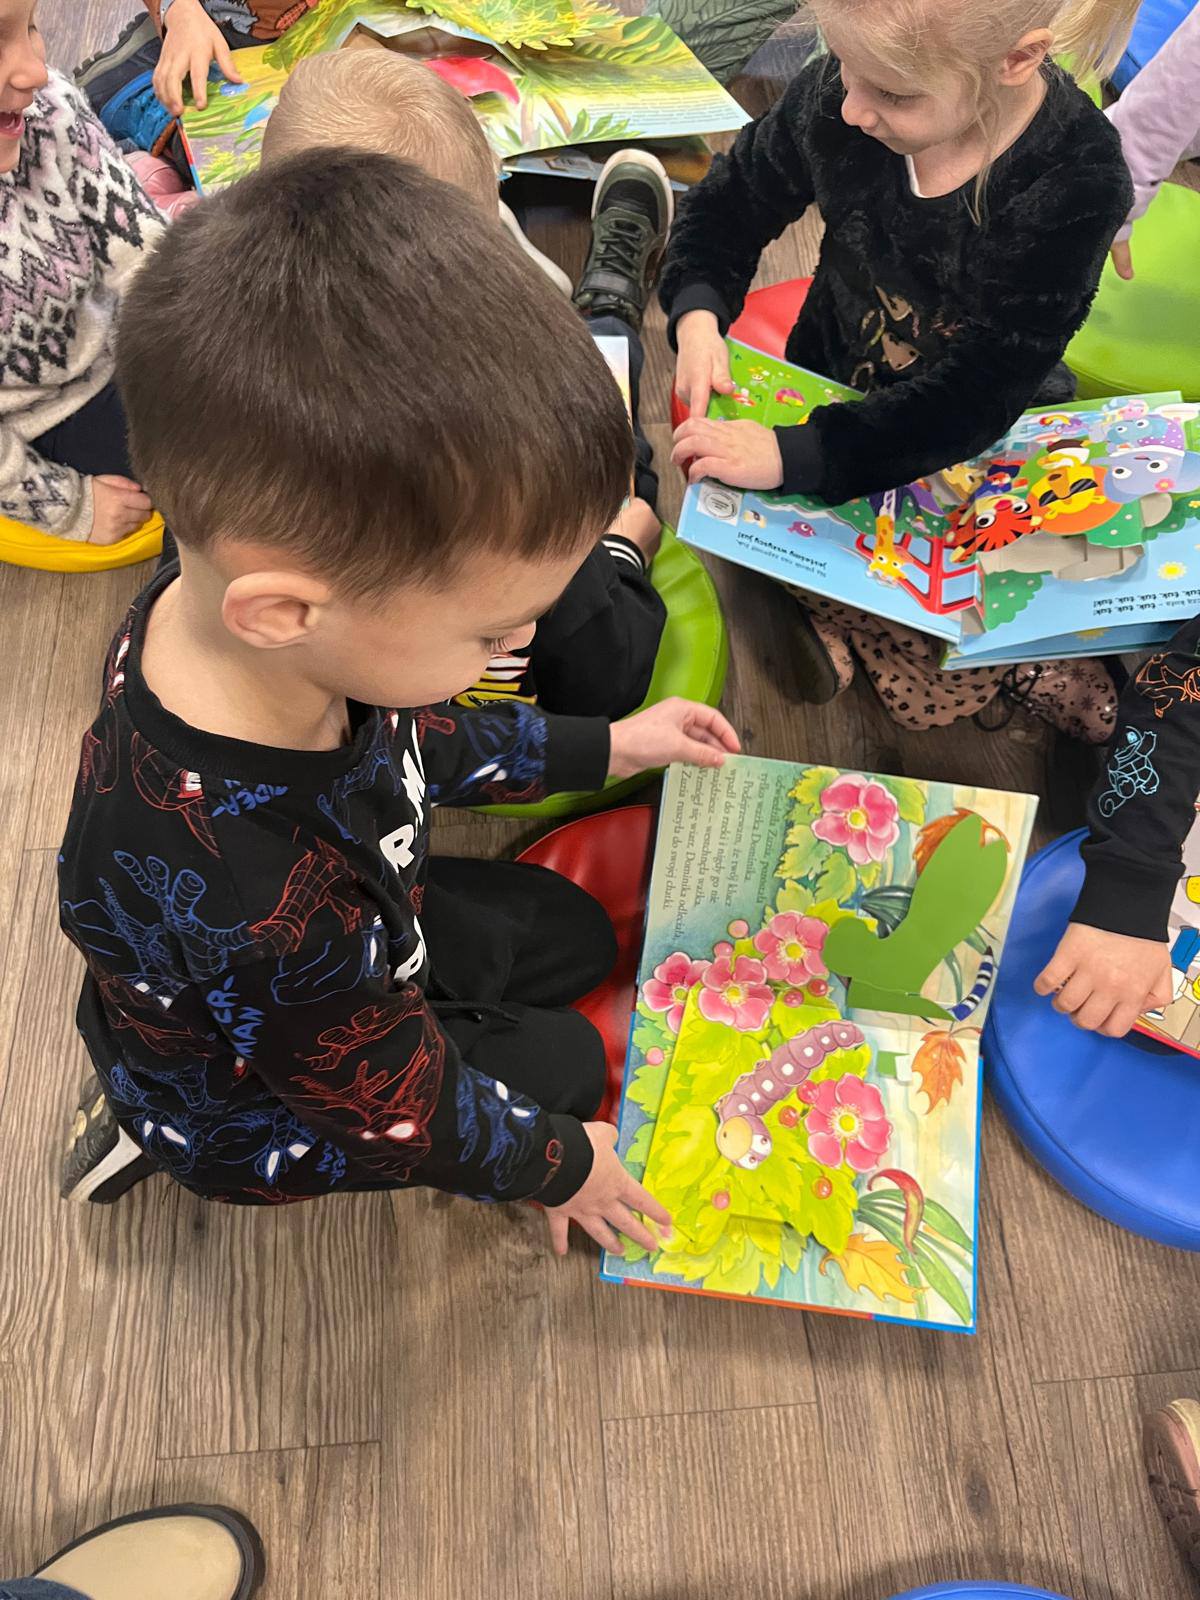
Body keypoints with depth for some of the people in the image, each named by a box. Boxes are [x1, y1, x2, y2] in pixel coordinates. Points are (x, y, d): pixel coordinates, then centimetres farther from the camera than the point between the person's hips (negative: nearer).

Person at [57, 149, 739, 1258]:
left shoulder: (221, 608, -25)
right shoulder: (259, 911, -48)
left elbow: (403, 737, -2)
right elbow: (404, 1111, -28)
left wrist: (603, 749, 2)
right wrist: (555, 1164, -8)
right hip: (255, 1112, -6)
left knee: (574, 936, 17)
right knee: (566, 1060, 11)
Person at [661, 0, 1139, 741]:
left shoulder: (1077, 186, -28)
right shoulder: (839, 93, -18)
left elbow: (979, 394, -32)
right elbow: (734, 201, 0)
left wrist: (792, 455, -41)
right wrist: (698, 310, -21)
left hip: (976, 438, -4)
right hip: (831, 392, 4)